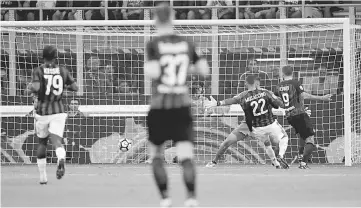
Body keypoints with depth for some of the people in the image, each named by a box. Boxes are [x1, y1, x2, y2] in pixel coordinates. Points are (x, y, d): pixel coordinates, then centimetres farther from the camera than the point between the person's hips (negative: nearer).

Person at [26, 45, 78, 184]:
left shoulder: (38, 71, -4)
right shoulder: (63, 71, 4)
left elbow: (36, 88, -19)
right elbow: (75, 88, 5)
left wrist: (30, 88, 3)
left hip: (42, 111, 0)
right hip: (59, 110, 0)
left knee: (42, 143, 17)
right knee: (56, 141, -9)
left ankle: (42, 176, 21)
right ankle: (61, 159, -45)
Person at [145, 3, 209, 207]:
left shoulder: (153, 45, -6)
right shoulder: (187, 44, 5)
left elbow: (154, 73, -17)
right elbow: (204, 70, 6)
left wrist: (147, 67, 5)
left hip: (159, 107, -2)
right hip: (183, 106, 2)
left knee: (156, 155, 15)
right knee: (186, 155, -5)